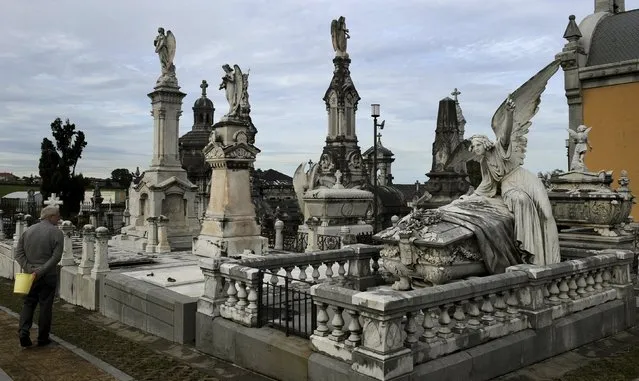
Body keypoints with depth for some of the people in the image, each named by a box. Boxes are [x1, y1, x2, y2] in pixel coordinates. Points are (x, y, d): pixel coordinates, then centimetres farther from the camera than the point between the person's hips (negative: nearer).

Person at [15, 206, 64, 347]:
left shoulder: (28, 231, 5)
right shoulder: (56, 232, -9)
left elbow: (19, 253, -1)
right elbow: (56, 256, -18)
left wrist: (30, 269, -8)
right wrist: (40, 271, -16)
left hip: (29, 274, 4)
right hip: (48, 276, -4)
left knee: (28, 303, 16)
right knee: (45, 306, 7)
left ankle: (23, 331, -1)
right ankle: (43, 338, 15)